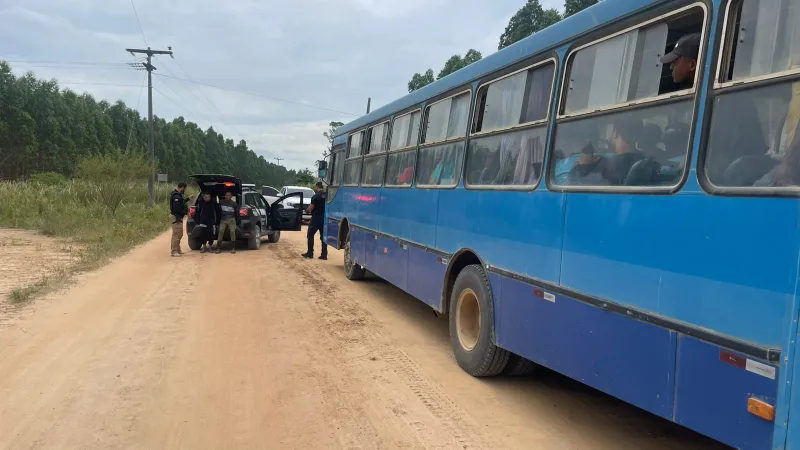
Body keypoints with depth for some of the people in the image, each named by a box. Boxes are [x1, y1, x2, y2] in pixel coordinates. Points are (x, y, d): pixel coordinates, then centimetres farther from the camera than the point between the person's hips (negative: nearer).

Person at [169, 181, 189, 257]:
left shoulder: (178, 195, 13)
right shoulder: (176, 196, -20)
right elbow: (176, 209, -25)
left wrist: (188, 199, 27)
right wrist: (185, 213, -16)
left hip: (178, 217, 11)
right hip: (176, 217, -11)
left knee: (179, 234, 18)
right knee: (176, 234, -8)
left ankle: (177, 250, 27)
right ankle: (173, 251, -5)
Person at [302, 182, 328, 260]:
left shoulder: (316, 196, -13)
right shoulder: (327, 195, 3)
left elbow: (310, 209, -12)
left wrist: (308, 209, 9)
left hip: (316, 218, -5)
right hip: (325, 219, 5)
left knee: (310, 235, 9)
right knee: (323, 236, 10)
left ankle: (310, 253, 8)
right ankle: (324, 255, 8)